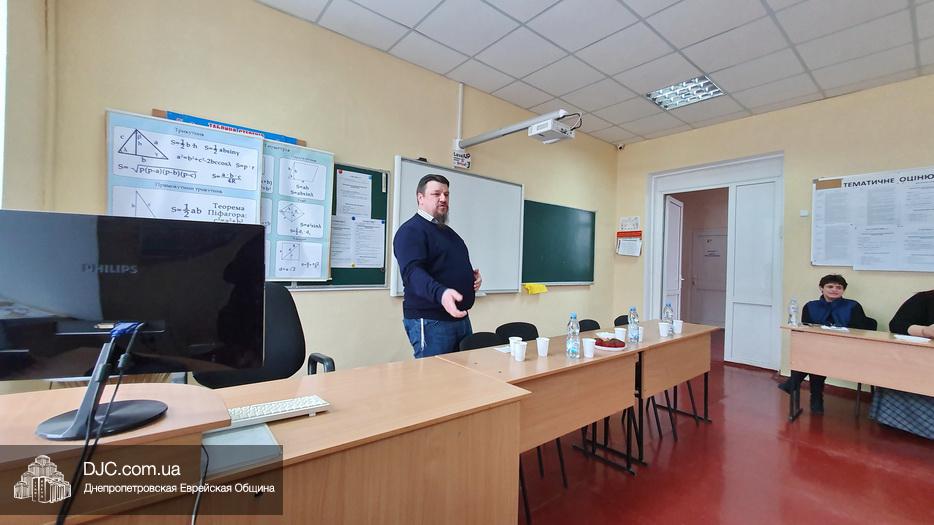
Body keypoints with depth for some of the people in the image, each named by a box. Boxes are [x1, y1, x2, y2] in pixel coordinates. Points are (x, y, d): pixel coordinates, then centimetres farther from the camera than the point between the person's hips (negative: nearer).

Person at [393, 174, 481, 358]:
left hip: (460, 317, 9)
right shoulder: (411, 230, -10)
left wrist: (472, 275, 8)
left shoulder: (448, 231, 19)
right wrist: (440, 293, -44)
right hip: (430, 321, -9)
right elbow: (412, 271, -26)